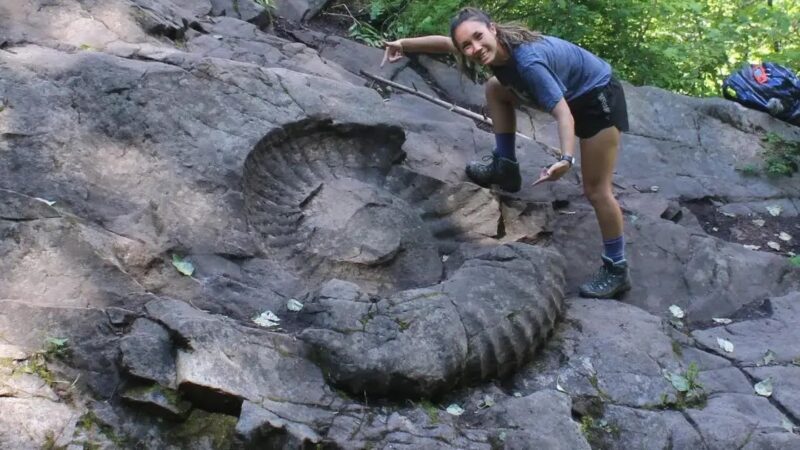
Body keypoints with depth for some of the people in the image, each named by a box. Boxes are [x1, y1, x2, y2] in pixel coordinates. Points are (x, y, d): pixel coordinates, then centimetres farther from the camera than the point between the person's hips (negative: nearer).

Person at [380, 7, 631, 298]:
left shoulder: (528, 62, -37)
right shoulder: (496, 47, -13)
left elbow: (564, 114, -40)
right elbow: (445, 43, 5)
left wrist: (566, 159, -54)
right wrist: (404, 44, 1)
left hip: (599, 98, -8)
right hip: (570, 93, 8)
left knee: (595, 190, -7)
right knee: (495, 89, 10)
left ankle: (616, 270, 6)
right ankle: (506, 167, 12)